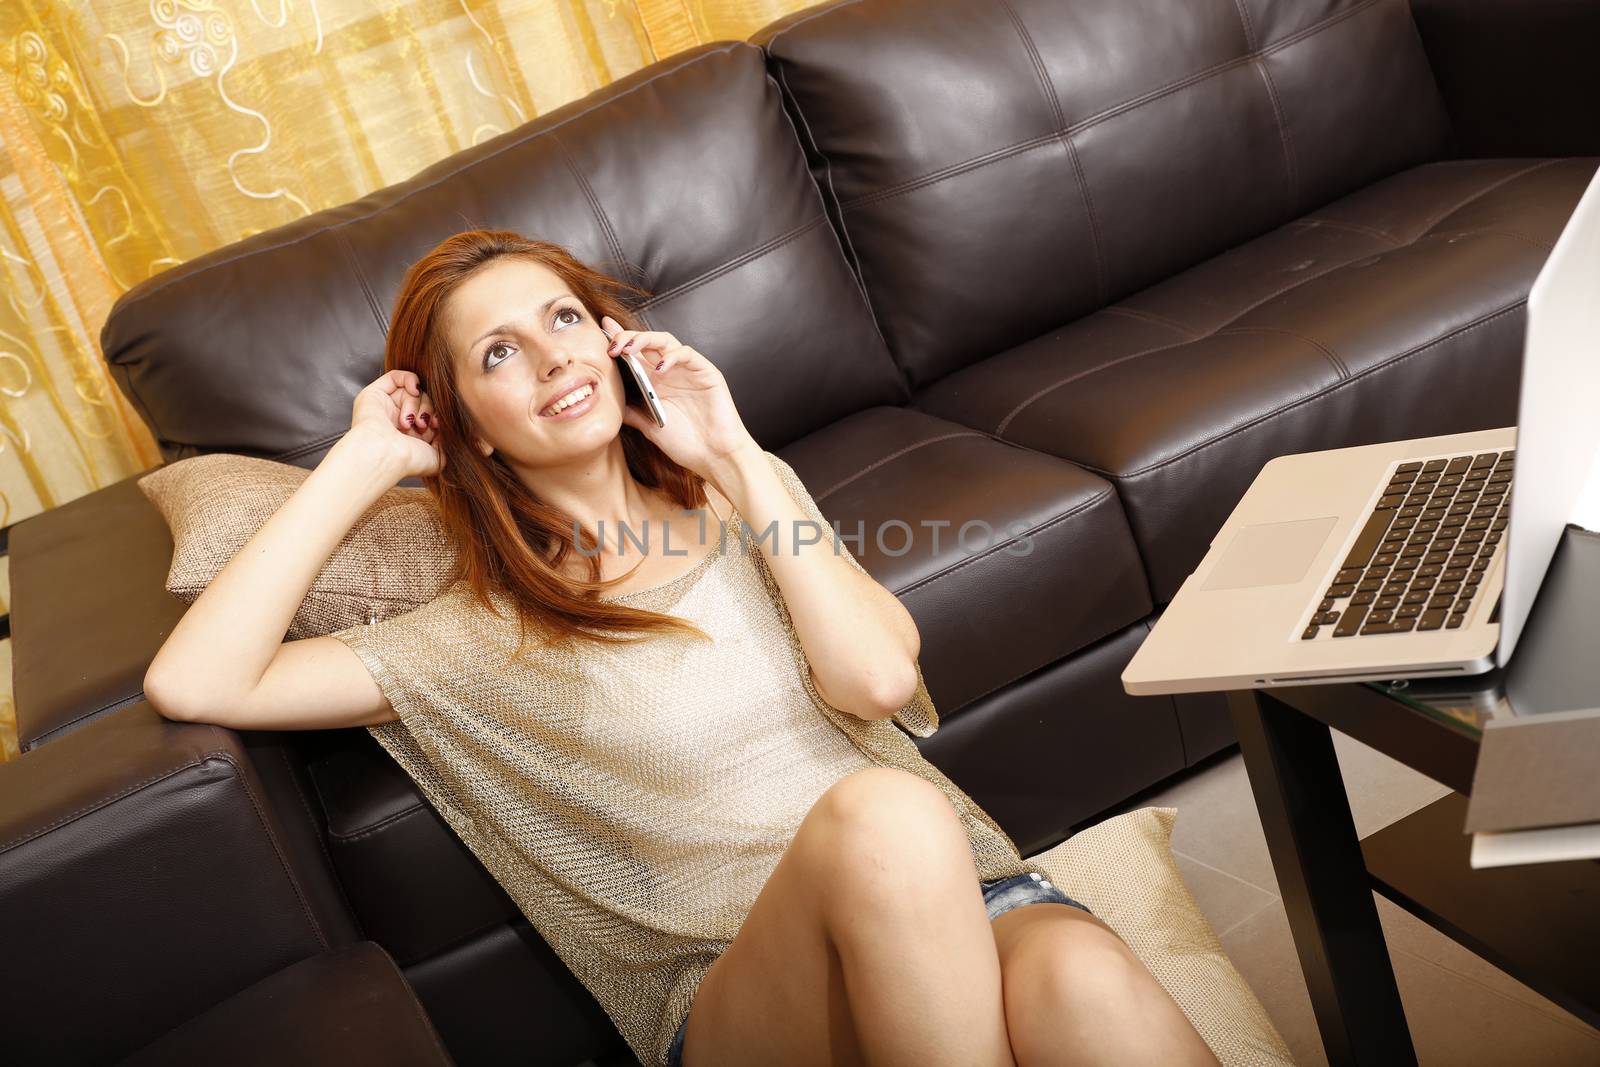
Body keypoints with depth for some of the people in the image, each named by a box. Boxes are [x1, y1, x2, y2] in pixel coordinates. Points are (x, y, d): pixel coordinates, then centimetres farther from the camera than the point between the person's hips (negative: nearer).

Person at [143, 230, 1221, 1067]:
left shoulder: (743, 493, 17)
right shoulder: (479, 641, 10)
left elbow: (878, 677, -2)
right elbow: (191, 685, -1)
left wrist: (736, 454, 1)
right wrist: (362, 463, 3)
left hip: (966, 893, 2)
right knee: (879, 813, -35)